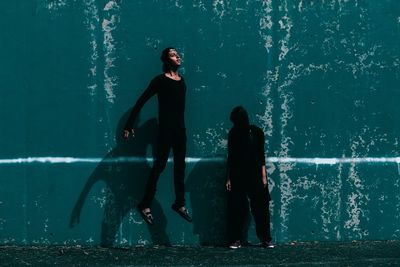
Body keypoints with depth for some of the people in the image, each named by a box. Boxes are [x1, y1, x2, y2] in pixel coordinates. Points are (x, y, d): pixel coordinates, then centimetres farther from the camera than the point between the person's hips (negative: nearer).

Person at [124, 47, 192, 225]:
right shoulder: (160, 80, -9)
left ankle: (179, 203, 23)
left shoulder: (182, 80, 10)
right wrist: (129, 126, -15)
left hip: (180, 129, 7)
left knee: (180, 166, 12)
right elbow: (141, 102, -11)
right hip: (165, 129, -6)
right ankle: (145, 205, 3)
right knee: (159, 165, -5)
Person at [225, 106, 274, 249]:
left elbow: (261, 155, 2)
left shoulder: (256, 132, 0)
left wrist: (263, 175, -3)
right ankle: (235, 240, 3)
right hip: (237, 176, 1)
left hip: (255, 175, -1)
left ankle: (266, 239, 6)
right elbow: (230, 157, 7)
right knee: (237, 208, -2)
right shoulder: (233, 134, 3)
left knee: (261, 207, -1)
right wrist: (229, 178, 4)